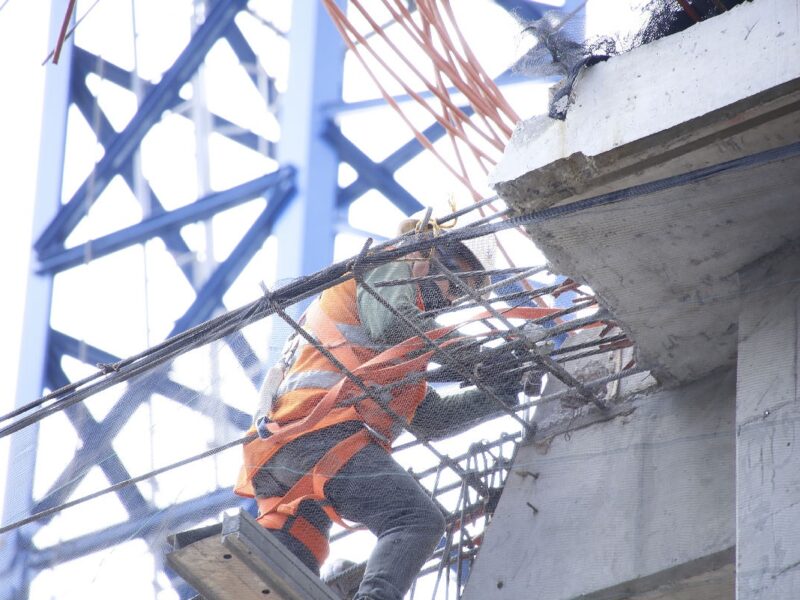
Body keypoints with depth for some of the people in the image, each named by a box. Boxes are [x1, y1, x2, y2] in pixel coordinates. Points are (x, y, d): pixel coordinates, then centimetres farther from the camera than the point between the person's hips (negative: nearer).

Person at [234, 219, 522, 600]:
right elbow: (391, 324, -7)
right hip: (324, 436, -9)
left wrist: (498, 396, 26)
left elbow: (430, 419, 34)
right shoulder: (390, 272, 16)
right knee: (418, 520, -24)